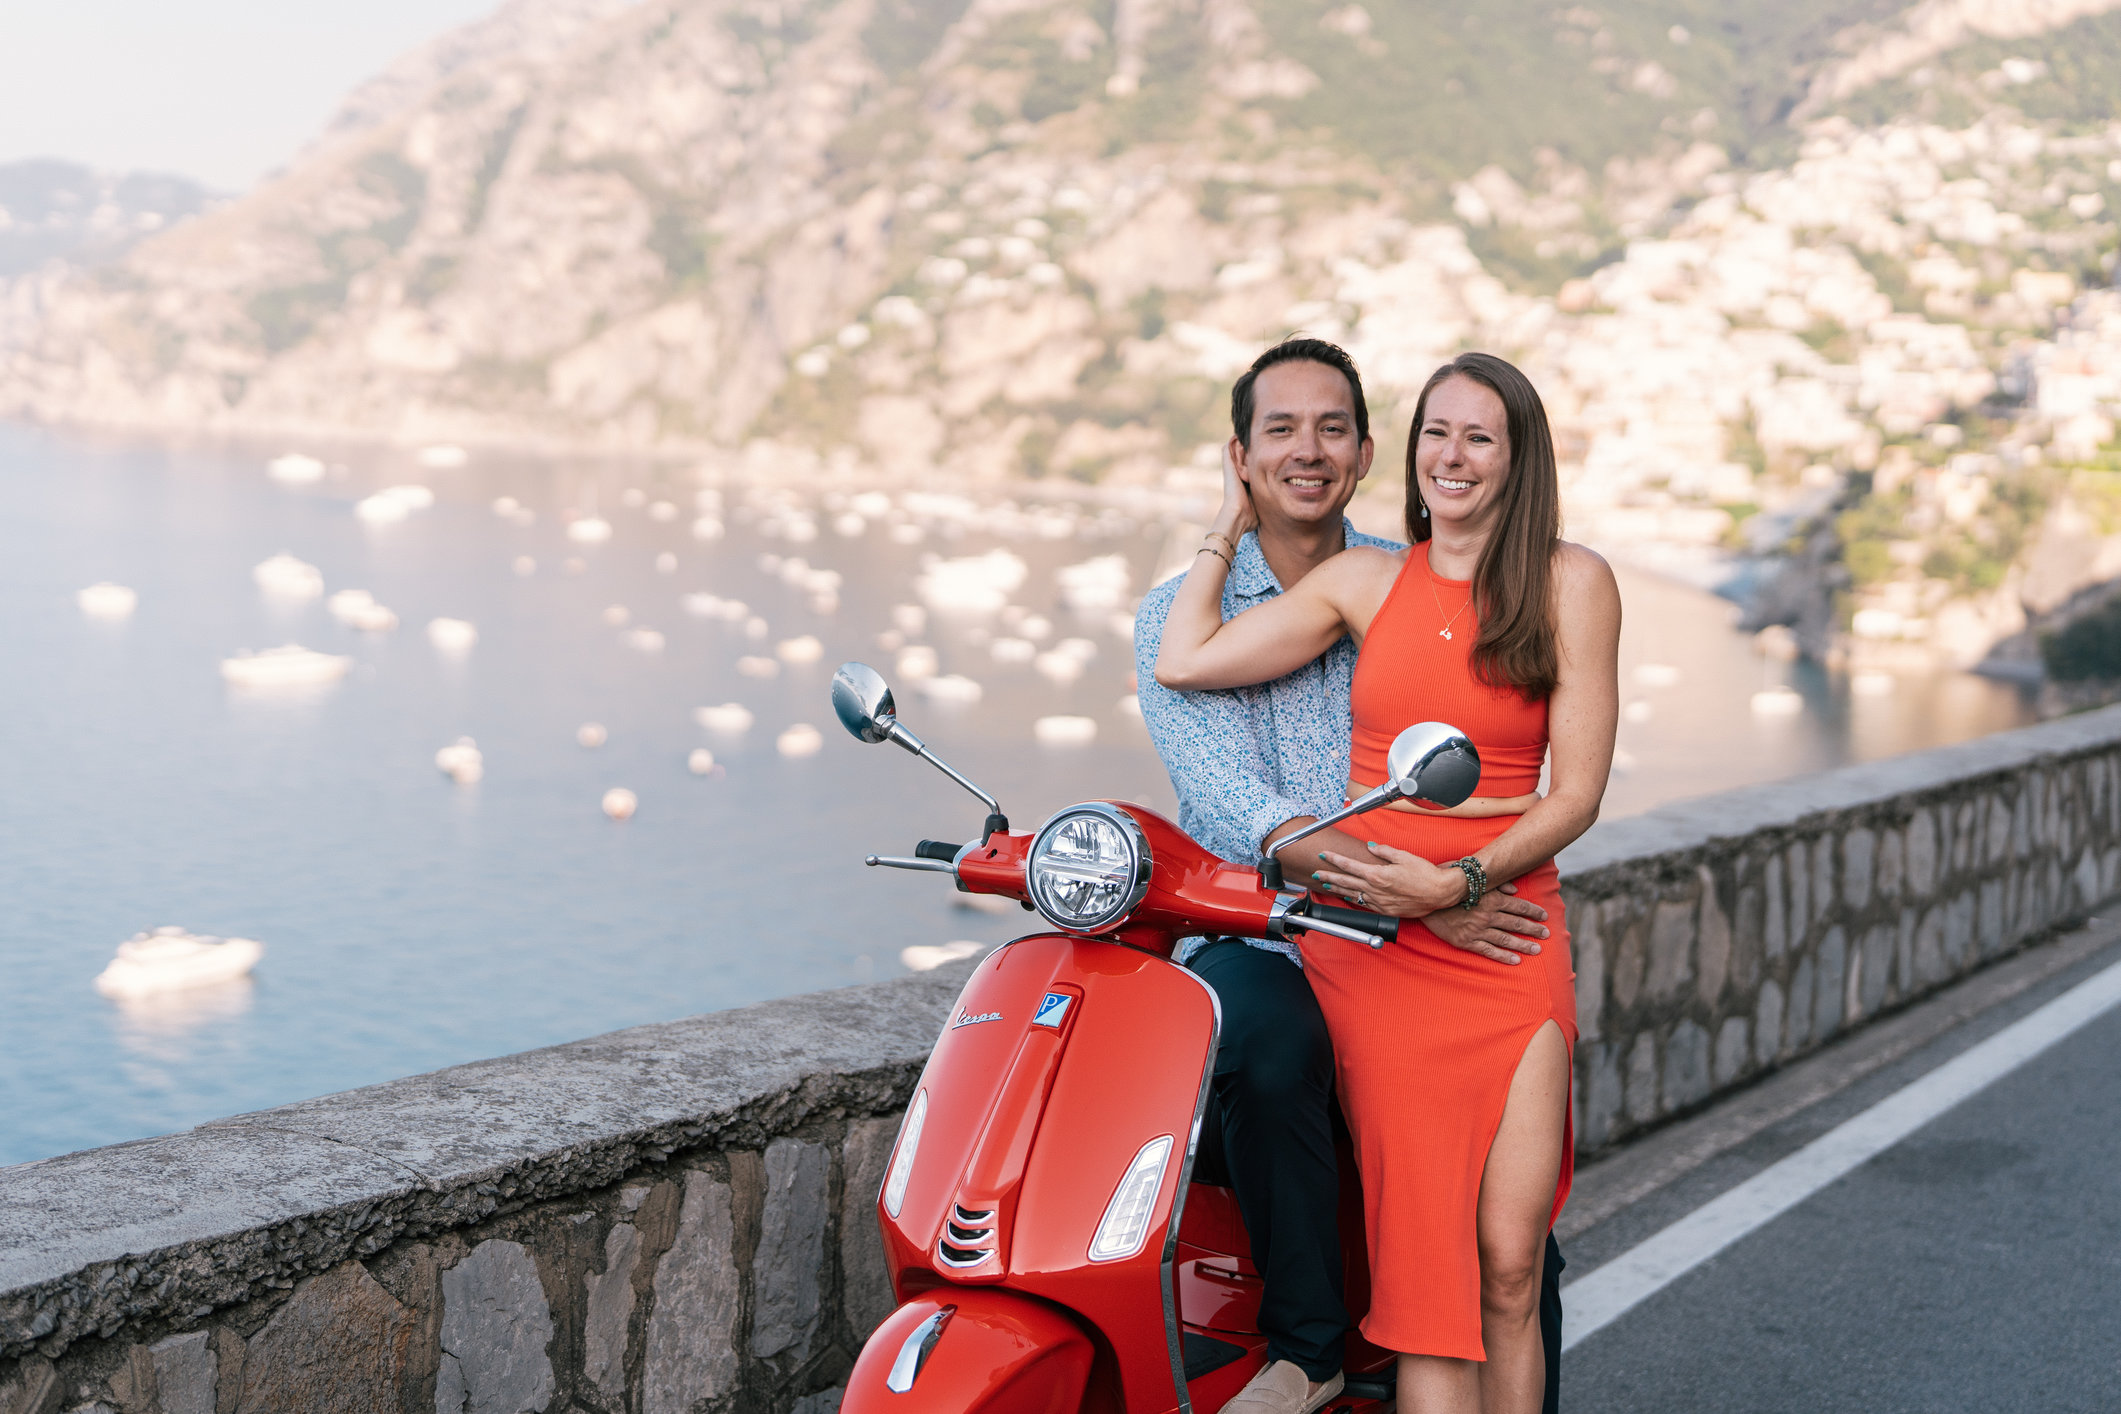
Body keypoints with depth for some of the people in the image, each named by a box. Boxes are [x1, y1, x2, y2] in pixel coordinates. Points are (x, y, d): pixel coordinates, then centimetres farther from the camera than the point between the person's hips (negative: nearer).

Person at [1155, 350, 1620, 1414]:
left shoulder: (1572, 582, 2)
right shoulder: (1365, 579, 10)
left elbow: (1576, 794, -1)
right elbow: (1183, 661, 2)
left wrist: (1457, 880, -14)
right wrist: (1230, 521, 12)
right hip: (1364, 931, 1)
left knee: (1509, 1267, -7)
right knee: (1427, 1254, -9)